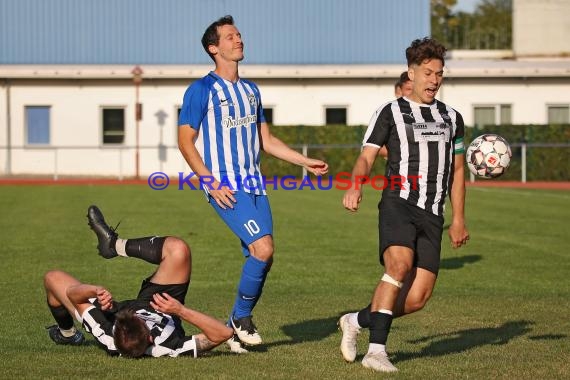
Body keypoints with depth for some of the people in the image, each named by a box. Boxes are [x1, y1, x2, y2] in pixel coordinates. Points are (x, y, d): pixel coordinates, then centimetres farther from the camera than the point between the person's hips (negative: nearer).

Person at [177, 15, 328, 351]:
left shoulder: (251, 90, 17)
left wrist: (305, 161, 14)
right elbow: (185, 141, -6)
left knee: (260, 256, 1)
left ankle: (238, 327, 16)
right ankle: (241, 316, 0)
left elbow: (266, 140, 22)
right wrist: (211, 183, -14)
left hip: (254, 184, 7)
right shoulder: (202, 90, -4)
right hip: (226, 187, -7)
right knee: (263, 248, -20)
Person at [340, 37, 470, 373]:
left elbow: (457, 171, 25)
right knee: (400, 265, -31)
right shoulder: (391, 113, 8)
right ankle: (376, 350, -27)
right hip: (398, 203, -4)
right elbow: (366, 157, 1)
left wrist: (459, 219, 18)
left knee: (419, 297, -7)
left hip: (432, 214, 4)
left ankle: (357, 321, 17)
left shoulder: (452, 118, 21)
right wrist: (355, 186, -20)